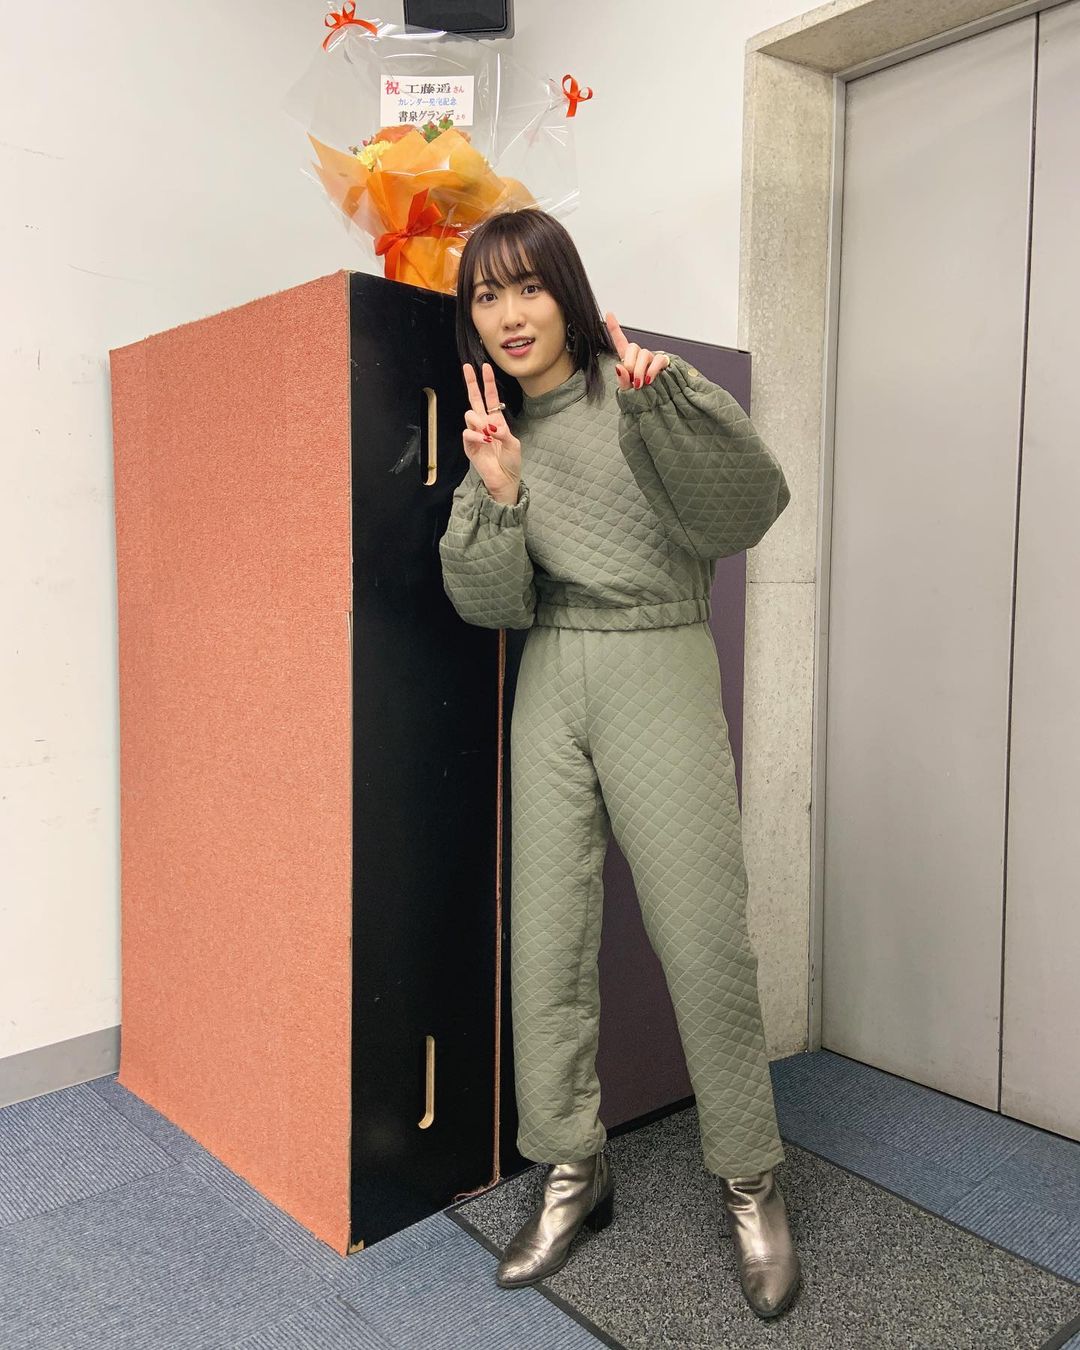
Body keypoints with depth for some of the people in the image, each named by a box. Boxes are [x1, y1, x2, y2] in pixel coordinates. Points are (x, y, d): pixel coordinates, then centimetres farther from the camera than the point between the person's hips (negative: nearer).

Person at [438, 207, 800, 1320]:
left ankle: (750, 1184, 18)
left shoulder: (635, 392, -3)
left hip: (657, 672, -4)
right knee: (547, 936, 6)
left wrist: (662, 399, -28)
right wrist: (497, 496, -13)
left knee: (703, 938, -4)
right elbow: (491, 605, 3)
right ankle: (573, 1170, 24)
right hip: (549, 685, 5)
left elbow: (749, 507, -16)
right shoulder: (499, 428, 11)